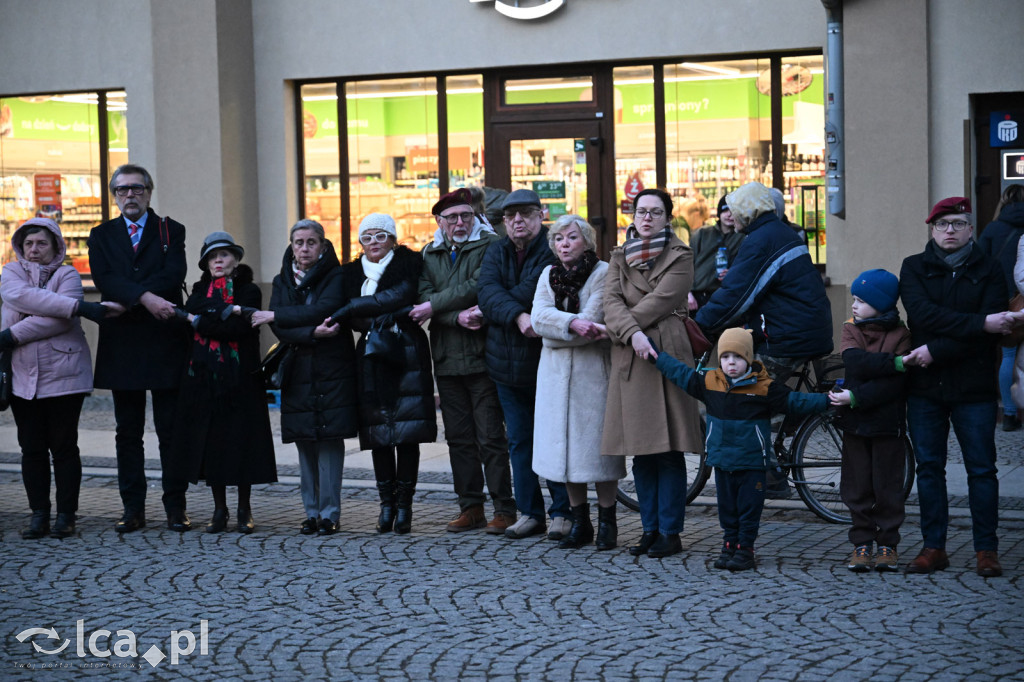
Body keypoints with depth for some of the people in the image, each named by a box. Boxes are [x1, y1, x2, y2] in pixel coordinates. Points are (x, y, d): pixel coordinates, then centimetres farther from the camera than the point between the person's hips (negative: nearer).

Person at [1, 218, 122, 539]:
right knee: (32, 449, 4)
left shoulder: (68, 275, 3)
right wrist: (80, 307, -22)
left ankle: (66, 515, 8)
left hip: (63, 376, -2)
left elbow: (59, 321, -13)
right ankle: (39, 515, 11)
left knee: (64, 447, 1)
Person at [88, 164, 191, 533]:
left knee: (171, 429, 1)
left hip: (165, 340, -2)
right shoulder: (101, 235, 11)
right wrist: (145, 297, -22)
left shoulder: (170, 231, 7)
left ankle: (175, 505, 6)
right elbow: (103, 279, -7)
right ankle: (133, 508, 10)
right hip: (122, 344, 2)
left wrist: (124, 299, -16)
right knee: (128, 431, 5)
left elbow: (174, 274, -10)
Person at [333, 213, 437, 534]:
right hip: (371, 358, 3)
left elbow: (400, 297, -13)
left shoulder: (408, 265, 5)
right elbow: (354, 321, 6)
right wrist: (384, 318, -12)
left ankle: (404, 504, -1)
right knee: (378, 435, -1)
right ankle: (387, 503, 7)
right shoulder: (351, 273, 15)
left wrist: (353, 308, -10)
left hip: (407, 354, -3)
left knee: (407, 434, -6)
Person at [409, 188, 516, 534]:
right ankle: (470, 508, 16)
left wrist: (433, 307, -12)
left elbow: (477, 286, -14)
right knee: (458, 437, 9)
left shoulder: (489, 246, -1)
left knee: (491, 437, -5)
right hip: (447, 359, 5)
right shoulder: (430, 255, 13)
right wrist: (458, 317, -16)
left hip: (482, 354, -5)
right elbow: (425, 298, 0)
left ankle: (504, 508, 1)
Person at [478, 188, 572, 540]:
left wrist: (492, 310, -10)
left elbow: (533, 291, -20)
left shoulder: (553, 250, -9)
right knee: (519, 441, 10)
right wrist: (517, 316, -25)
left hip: (547, 361, -6)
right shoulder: (496, 253, 10)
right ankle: (529, 512, 18)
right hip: (507, 363, 6)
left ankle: (562, 512, 7)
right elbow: (488, 291, -7)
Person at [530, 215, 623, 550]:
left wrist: (552, 327, -8)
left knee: (597, 445, -5)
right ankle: (579, 522, 14)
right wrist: (572, 324, -19)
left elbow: (590, 321, -14)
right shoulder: (549, 275, 12)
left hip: (593, 371, -5)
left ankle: (607, 522, 5)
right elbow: (539, 317, -5)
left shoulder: (603, 272, -4)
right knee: (565, 447, 5)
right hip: (556, 373, 5)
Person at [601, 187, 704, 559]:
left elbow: (659, 301, -9)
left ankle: (670, 532, 1)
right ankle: (650, 529, 14)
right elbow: (612, 301, 0)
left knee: (668, 451, -4)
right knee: (640, 452, 7)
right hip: (629, 360, 4)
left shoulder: (680, 257, 3)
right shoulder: (619, 257, 15)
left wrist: (614, 329, -5)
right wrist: (632, 333, -18)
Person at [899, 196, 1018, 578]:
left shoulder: (988, 272, 4)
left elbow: (989, 336, -10)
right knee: (929, 468, 6)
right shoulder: (914, 268, 7)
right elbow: (923, 314, -12)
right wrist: (978, 323, -20)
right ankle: (934, 547, 13)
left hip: (974, 388, -1)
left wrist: (935, 351, -18)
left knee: (981, 470, 1)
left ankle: (986, 550, 7)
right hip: (924, 387, 2)